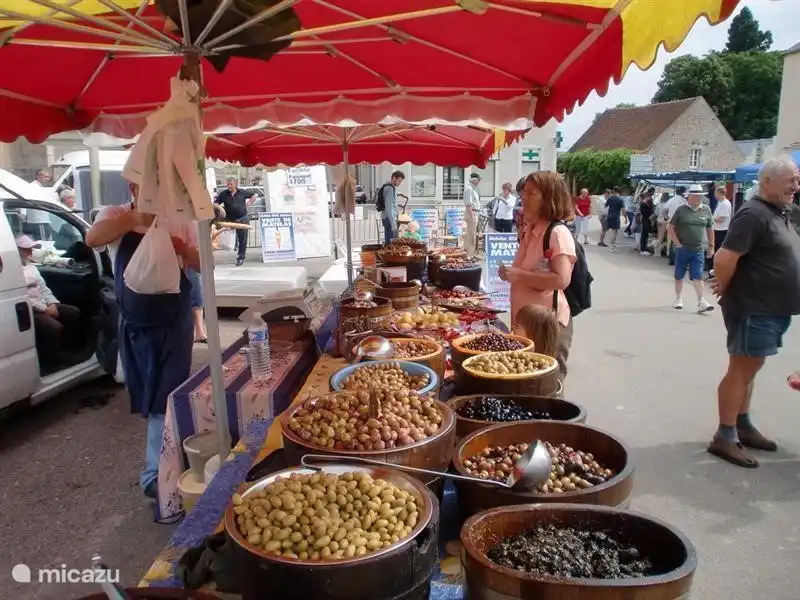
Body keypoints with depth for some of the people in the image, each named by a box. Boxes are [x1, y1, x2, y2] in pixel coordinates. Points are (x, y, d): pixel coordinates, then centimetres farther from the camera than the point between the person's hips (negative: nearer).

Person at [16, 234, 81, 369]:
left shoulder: (31, 266, 19)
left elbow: (43, 288, 18)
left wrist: (52, 303, -1)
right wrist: (44, 309, -19)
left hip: (44, 306, 10)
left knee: (74, 313, 3)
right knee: (54, 327, -30)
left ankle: (62, 347, 12)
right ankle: (53, 360, -7)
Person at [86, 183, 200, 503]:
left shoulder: (181, 220, -2)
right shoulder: (115, 215, -1)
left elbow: (202, 264, 0)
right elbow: (92, 239, -21)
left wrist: (184, 250, -21)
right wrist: (136, 217, -31)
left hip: (174, 322, -2)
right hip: (134, 323, 2)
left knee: (166, 396, -3)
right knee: (148, 394, 17)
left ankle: (156, 471, 5)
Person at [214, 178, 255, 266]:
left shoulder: (242, 192, 1)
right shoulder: (223, 194, -1)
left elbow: (254, 195, 14)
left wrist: (249, 203, 3)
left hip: (243, 218, 0)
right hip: (231, 220, 0)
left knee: (242, 239, 4)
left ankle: (241, 257, 14)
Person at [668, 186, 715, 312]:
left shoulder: (706, 210, 4)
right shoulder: (681, 210, -3)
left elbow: (710, 229, 12)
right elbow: (670, 228, -1)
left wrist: (711, 245, 10)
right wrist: (677, 244, -8)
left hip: (699, 250, 1)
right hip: (682, 249, -1)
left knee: (698, 277, -5)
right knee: (679, 276, 10)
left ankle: (702, 302, -6)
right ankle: (678, 299, 25)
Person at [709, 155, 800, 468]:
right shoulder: (754, 214, -18)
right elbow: (725, 258, -27)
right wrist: (725, 289, -11)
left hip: (772, 309, 9)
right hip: (754, 309, -9)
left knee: (747, 369, 16)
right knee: (741, 369, -3)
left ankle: (743, 426, 29)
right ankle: (724, 438, 6)